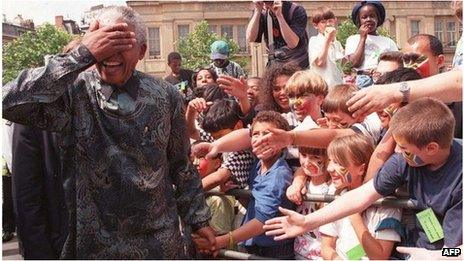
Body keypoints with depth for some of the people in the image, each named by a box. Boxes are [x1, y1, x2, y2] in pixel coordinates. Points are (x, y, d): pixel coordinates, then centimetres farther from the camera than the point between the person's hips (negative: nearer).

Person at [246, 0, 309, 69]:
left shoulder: (297, 11, -14)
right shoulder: (262, 12, -3)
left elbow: (292, 44, -25)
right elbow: (250, 39, -13)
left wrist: (279, 15, -29)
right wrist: (257, 11, -19)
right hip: (274, 66, 3)